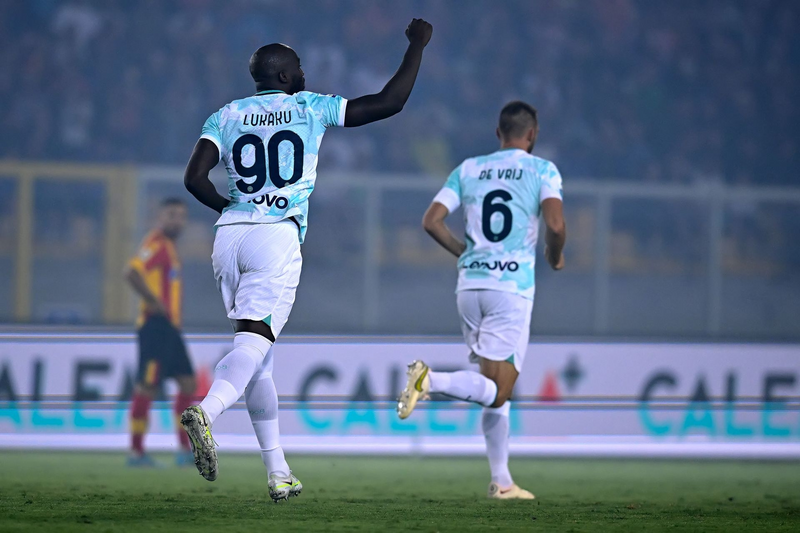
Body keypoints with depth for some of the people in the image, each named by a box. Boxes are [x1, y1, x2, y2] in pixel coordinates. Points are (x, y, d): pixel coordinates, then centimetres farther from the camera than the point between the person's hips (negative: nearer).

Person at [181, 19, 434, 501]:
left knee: (258, 354, 11)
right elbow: (390, 103, 8)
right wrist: (417, 46, 20)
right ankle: (206, 412, -43)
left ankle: (278, 472, 11)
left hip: (230, 233, 4)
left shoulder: (226, 117, 13)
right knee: (254, 342, -13)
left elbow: (195, 178, 1)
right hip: (277, 237, -4)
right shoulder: (310, 108, 7)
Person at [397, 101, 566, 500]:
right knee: (498, 391, -7)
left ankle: (501, 481, 12)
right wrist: (554, 257, 7)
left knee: (497, 391, 14)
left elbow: (431, 221, 5)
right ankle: (432, 380, -31)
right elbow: (555, 225, -14)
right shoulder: (542, 170, 0)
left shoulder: (468, 170, 12)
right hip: (513, 285, -5)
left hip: (469, 284, 5)